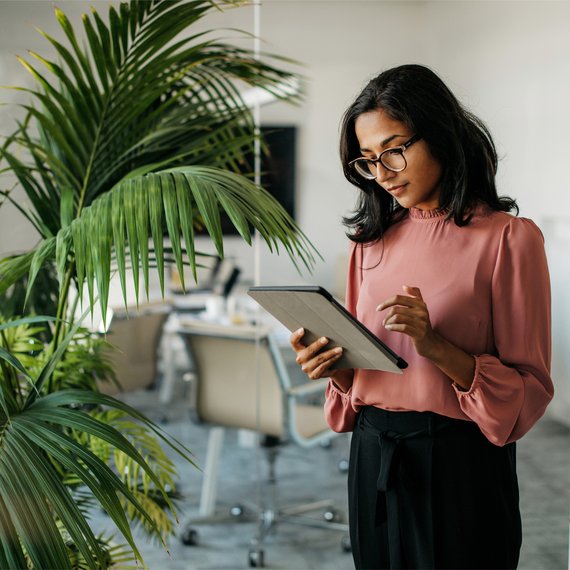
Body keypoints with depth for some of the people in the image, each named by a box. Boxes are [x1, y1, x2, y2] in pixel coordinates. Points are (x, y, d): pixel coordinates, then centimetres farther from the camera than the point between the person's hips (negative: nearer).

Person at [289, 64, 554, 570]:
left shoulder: (508, 237, -9)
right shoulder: (372, 239, 8)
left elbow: (530, 391, -11)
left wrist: (434, 345, -24)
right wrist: (332, 365, -8)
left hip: (461, 465, -5)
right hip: (373, 456, 5)